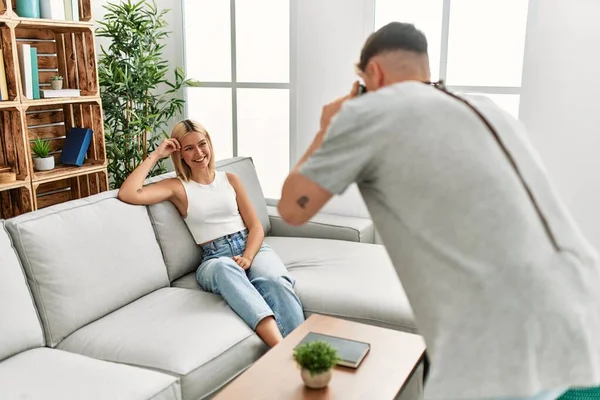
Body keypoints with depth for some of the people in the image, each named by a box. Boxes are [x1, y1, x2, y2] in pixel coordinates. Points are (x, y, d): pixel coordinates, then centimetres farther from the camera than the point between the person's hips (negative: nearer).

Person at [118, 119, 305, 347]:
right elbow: (127, 194, -8)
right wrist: (155, 155, 0)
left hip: (252, 247, 3)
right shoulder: (178, 187, 8)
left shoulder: (230, 179, 15)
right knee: (225, 268, -42)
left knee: (274, 280, -35)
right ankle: (281, 348, -55)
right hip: (215, 259, -3)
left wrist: (247, 257, -10)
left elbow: (256, 227, 10)